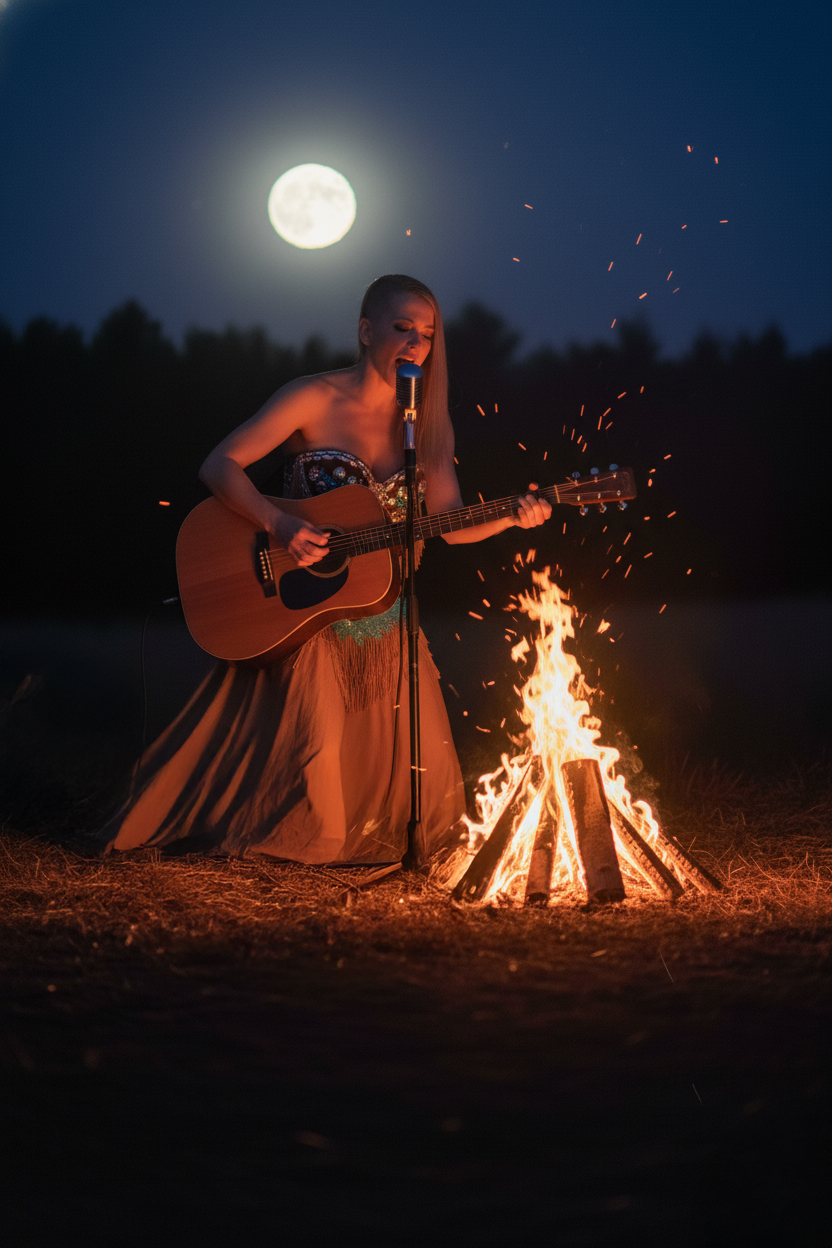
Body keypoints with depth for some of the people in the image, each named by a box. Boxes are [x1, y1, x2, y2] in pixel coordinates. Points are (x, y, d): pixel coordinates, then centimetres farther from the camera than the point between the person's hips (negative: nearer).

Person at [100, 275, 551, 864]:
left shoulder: (426, 424, 5)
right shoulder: (315, 400, -10)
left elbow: (449, 523, 0)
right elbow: (219, 466, -14)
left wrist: (511, 517, -20)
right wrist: (280, 525, -28)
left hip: (379, 616, 5)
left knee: (413, 763, 2)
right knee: (311, 746, -12)